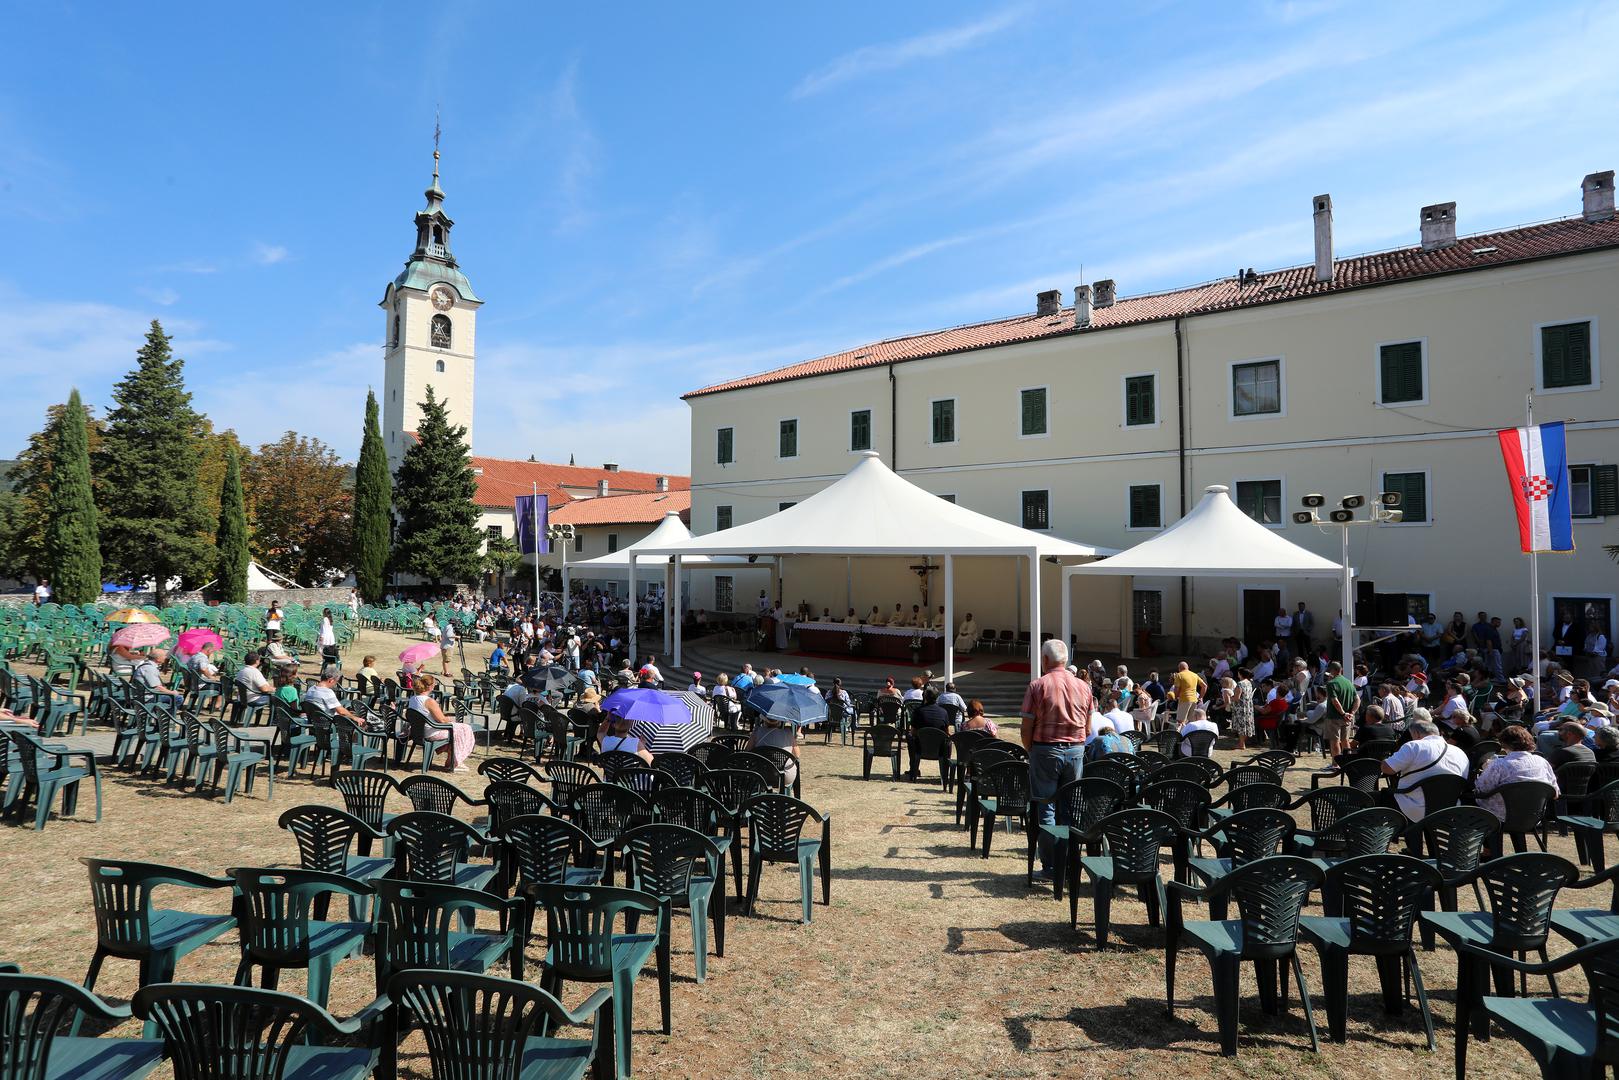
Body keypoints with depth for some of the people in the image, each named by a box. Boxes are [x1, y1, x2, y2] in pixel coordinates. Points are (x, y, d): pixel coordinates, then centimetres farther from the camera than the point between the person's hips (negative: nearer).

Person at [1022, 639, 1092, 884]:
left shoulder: (1038, 686, -9)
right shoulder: (1083, 686, 5)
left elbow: (1027, 728, -8)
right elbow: (1088, 728, 11)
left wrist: (1030, 751, 7)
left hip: (1045, 750, -4)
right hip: (1076, 751, 4)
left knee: (1046, 808, 3)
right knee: (1070, 808, 11)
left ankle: (1049, 868, 4)